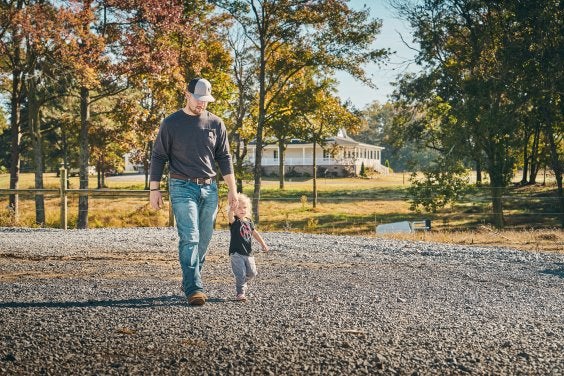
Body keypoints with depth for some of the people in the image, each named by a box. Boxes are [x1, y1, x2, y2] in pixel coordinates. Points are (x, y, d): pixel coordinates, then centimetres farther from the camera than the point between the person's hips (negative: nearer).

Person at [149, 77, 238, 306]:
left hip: (210, 188, 4)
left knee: (204, 240, 7)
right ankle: (193, 288, -15)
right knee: (189, 238, -13)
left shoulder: (216, 124, 8)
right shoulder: (171, 123, 0)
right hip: (182, 188, -4)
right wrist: (154, 189, -2)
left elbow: (224, 158, 11)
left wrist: (232, 189, 6)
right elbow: (158, 158, 3)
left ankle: (189, 281, 21)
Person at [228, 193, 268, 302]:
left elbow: (255, 233, 21)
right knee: (240, 274, -11)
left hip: (248, 253, 6)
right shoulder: (234, 221, -10)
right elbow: (230, 216, -33)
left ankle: (242, 283, 39)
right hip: (236, 253, -6)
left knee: (252, 273, 11)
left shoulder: (248, 221, 10)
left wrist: (263, 244, 17)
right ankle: (240, 293, 0)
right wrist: (232, 210, -55)